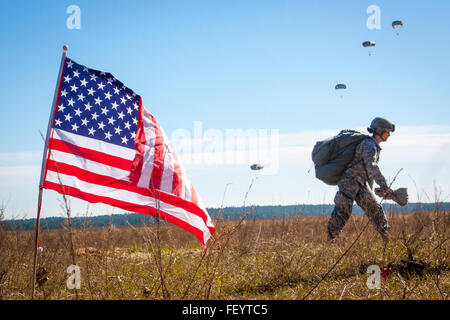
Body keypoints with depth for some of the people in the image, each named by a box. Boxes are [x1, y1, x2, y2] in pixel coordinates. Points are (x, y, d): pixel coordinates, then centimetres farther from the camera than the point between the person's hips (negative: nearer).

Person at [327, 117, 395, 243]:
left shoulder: (375, 146, 15)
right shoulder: (369, 145, -18)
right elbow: (371, 167, -33)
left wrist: (370, 191, 29)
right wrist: (384, 186, -41)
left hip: (361, 183, 10)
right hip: (349, 180, -9)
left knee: (374, 207, 4)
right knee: (342, 211, -10)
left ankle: (387, 239, 7)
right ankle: (328, 239, -1)